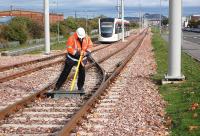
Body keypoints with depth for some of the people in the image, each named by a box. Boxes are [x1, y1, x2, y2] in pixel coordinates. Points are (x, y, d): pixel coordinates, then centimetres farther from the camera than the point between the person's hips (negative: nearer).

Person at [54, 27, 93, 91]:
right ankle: (57, 86, 7)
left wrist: (88, 51, -15)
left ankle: (80, 87, 19)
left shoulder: (87, 38, -10)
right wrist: (76, 53, -32)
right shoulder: (71, 39, -24)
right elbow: (69, 48, -27)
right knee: (65, 72, 0)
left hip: (82, 58, 4)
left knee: (82, 72, 3)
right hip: (72, 58, -3)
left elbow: (90, 45, 2)